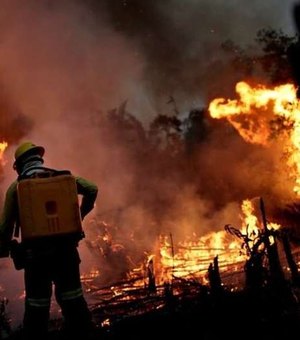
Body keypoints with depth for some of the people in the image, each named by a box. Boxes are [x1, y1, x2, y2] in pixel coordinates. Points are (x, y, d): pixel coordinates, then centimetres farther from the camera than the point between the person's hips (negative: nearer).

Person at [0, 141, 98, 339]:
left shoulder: (16, 187, 0)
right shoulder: (63, 177, 6)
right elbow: (92, 189, 3)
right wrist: (80, 215, 14)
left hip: (36, 253, -2)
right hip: (65, 249, 2)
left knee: (37, 305, 6)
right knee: (72, 299, 13)